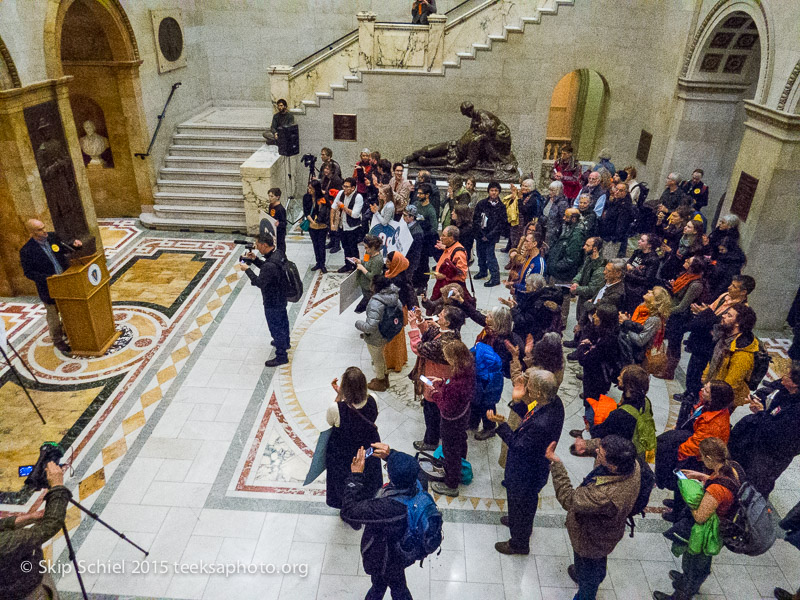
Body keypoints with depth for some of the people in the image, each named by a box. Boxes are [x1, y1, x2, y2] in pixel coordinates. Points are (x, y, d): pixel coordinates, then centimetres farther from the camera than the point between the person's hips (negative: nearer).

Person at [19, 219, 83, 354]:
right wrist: (48, 278, -24)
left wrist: (74, 245, -8)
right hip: (49, 289, -5)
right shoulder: (27, 251, -19)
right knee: (53, 316, 12)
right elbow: (28, 272, -15)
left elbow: (64, 250, 12)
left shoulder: (52, 237, -4)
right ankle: (58, 341, 30)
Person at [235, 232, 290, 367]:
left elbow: (259, 282, -27)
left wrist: (247, 269, -19)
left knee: (275, 326, 7)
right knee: (282, 320, 28)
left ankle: (281, 356, 22)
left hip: (272, 302, -10)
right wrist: (255, 260, -1)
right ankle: (285, 343, 51)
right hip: (281, 296, 10)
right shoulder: (278, 253, -6)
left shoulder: (270, 265, -36)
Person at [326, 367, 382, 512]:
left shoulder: (336, 408, -39)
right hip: (369, 450, 3)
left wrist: (339, 395, -19)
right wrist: (341, 395, -10)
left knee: (344, 482, 29)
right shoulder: (372, 401, -28)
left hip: (343, 455, -3)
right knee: (368, 479, 33)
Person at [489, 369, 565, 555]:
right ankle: (522, 523, 64)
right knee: (529, 501, 35)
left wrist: (501, 423, -29)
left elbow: (517, 446, -31)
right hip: (536, 466, 8)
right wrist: (523, 401, -16)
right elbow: (528, 416, -2)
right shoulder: (554, 401, -18)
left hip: (524, 475, -8)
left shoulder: (541, 424, -44)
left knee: (520, 504, 21)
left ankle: (519, 543, 48)